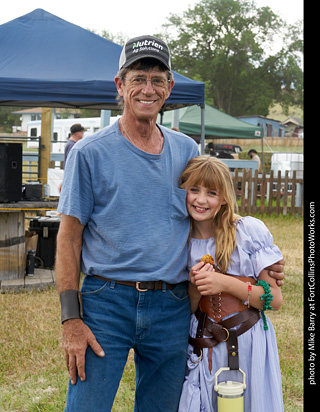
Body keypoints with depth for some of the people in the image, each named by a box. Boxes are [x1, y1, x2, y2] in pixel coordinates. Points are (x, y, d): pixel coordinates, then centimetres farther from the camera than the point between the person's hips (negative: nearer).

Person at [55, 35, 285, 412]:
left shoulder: (187, 151, 9)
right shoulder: (90, 153, -3)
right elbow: (69, 237, -3)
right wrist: (71, 320, -10)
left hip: (172, 309, 4)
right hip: (106, 301, -3)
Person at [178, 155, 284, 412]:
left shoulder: (250, 231, -9)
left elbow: (275, 299, -8)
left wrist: (225, 284, -20)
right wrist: (195, 288, -14)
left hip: (249, 346, -2)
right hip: (203, 350, 3)